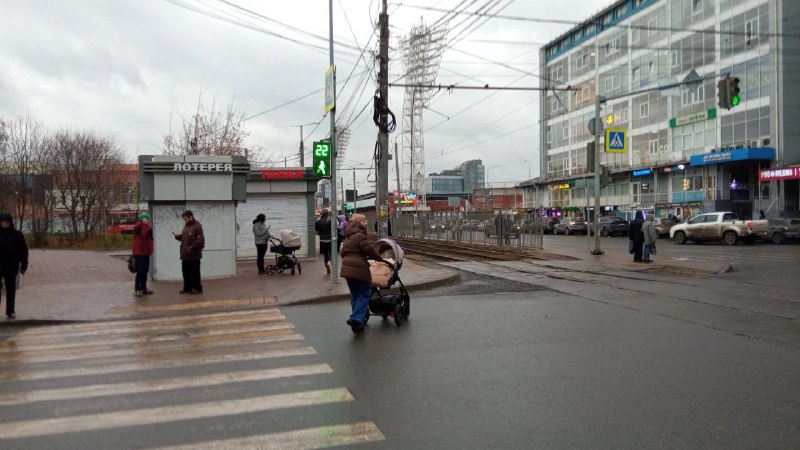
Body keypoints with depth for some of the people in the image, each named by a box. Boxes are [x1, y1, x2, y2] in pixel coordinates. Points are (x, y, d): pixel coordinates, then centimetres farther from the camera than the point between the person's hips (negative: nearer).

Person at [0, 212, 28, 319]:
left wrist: (24, 265, -8)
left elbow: (23, 251, -1)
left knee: (11, 290, 9)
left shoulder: (17, 235, -3)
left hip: (11, 267, 0)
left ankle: (10, 311, 18)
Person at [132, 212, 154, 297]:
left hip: (146, 252, 9)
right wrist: (146, 225, -22)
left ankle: (143, 288, 18)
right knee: (140, 271, -9)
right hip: (139, 252, -9)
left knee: (145, 271, 11)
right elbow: (144, 234, -29)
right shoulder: (137, 226, -11)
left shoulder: (146, 227, 17)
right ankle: (137, 289, -5)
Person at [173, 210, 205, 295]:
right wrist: (178, 236, 6)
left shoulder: (197, 226, -12)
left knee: (194, 272, -3)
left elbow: (200, 240, -19)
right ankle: (187, 288, 22)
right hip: (185, 254, 9)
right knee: (186, 272, 13)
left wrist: (192, 247, -22)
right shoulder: (186, 226, 16)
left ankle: (197, 288, 5)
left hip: (194, 255, -9)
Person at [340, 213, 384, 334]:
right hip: (359, 269, -9)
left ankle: (357, 321, 18)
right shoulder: (359, 235, -12)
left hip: (347, 268, 9)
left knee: (355, 295, 16)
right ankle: (356, 319, -13)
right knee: (364, 294, -1)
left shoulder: (348, 237, 17)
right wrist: (379, 258, 1)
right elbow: (369, 249, -13)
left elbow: (343, 252, 22)